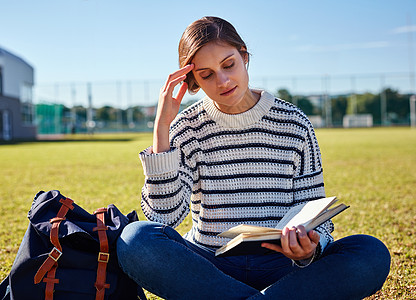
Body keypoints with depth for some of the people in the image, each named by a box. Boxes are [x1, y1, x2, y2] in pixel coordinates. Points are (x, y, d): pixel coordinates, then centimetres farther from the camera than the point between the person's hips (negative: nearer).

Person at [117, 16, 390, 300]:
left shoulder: (294, 124, 2)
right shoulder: (186, 129, 2)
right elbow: (164, 216, -11)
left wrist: (309, 248, -21)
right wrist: (161, 127, -13)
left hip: (279, 266, 0)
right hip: (208, 264, 0)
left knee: (372, 253, -26)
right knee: (136, 239, -30)